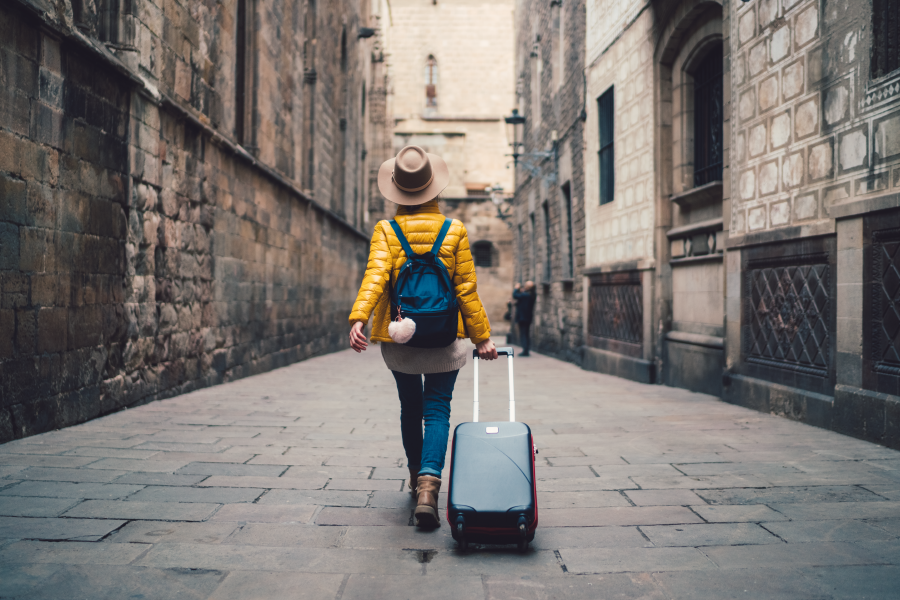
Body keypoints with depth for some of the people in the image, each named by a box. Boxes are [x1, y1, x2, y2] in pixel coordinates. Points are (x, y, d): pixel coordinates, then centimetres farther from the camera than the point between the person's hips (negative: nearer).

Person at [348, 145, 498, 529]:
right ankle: (429, 485, -18)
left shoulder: (386, 231, -3)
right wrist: (481, 337, 3)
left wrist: (358, 318, -30)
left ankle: (416, 476, 36)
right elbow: (467, 289, -3)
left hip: (398, 339, 2)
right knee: (437, 410, 2)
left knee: (410, 408, 20)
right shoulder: (455, 231, -3)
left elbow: (375, 276, -20)